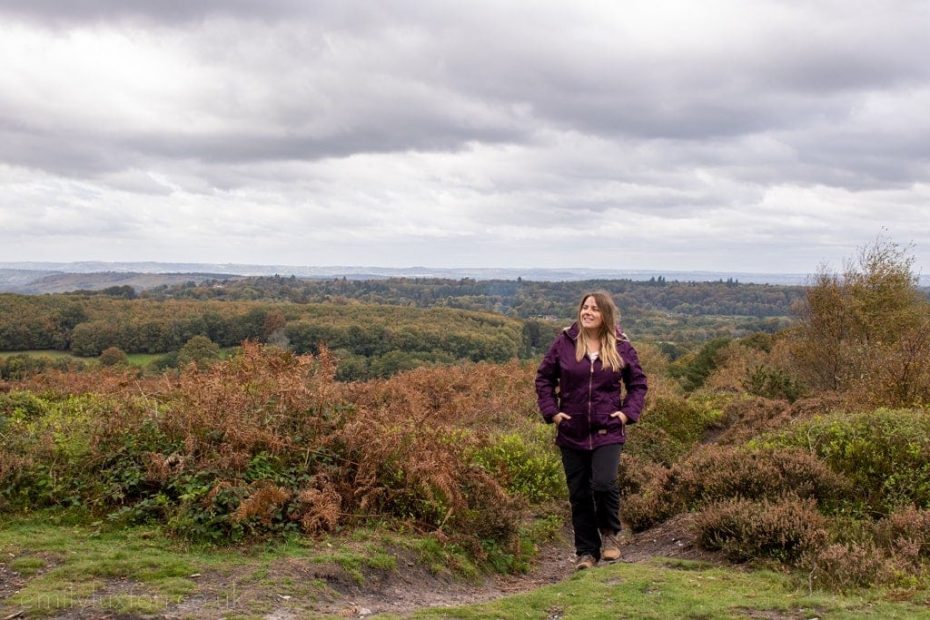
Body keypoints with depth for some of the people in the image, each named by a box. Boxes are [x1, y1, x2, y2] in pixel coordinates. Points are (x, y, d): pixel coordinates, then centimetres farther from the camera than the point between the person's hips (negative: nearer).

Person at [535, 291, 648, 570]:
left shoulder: (621, 347, 1)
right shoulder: (565, 343, -1)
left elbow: (638, 383, 12)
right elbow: (543, 378, 8)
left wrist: (628, 412, -2)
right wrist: (551, 411, -2)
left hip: (608, 432, -1)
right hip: (572, 433, 1)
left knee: (604, 483, -19)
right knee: (579, 495, 7)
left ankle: (609, 533, 10)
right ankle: (586, 551, 21)